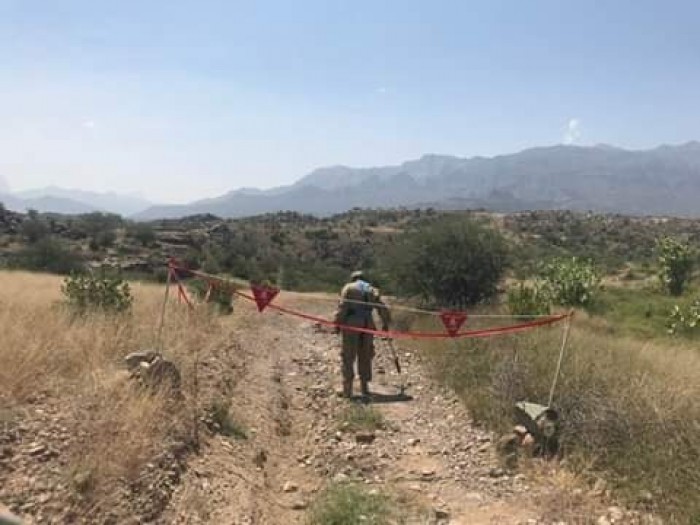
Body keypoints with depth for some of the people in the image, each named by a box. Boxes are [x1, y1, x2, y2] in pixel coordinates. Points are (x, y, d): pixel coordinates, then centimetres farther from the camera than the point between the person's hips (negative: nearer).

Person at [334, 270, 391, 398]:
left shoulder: (348, 288, 6)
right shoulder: (372, 290, 17)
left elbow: (342, 306, -7)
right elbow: (383, 308, 13)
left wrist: (338, 323, -5)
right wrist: (385, 324, 23)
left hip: (351, 324, -3)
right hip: (367, 324, 3)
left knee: (348, 357, 1)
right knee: (365, 356, 13)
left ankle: (347, 389, -3)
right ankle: (365, 388, 15)